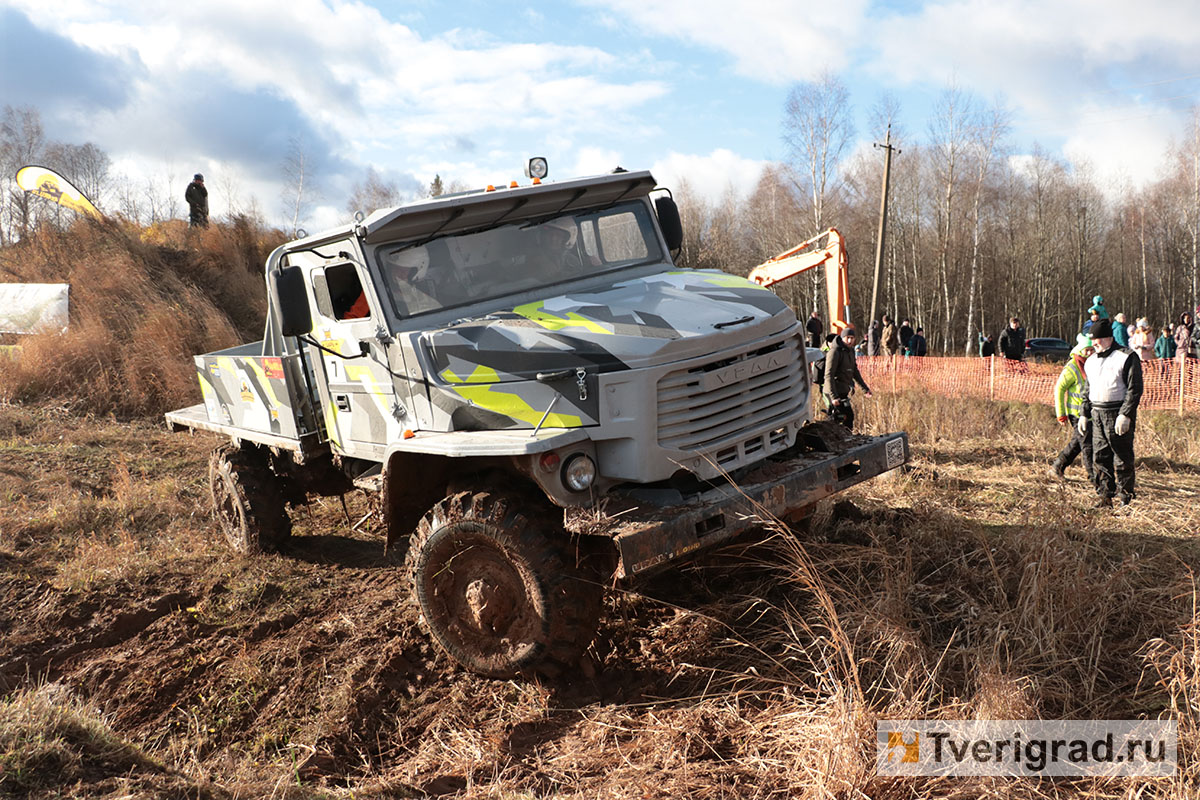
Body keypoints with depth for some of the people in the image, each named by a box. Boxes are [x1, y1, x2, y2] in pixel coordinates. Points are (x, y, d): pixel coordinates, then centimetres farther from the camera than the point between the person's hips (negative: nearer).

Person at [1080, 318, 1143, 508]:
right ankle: (1105, 496, 15)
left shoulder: (1127, 357, -6)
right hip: (1097, 414, 6)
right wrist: (1084, 415, 16)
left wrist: (1125, 415, -18)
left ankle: (1126, 497, 9)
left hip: (1118, 414, -6)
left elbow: (1134, 389, -11)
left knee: (1123, 458, 0)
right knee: (1100, 457, 7)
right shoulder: (1091, 360, 16)